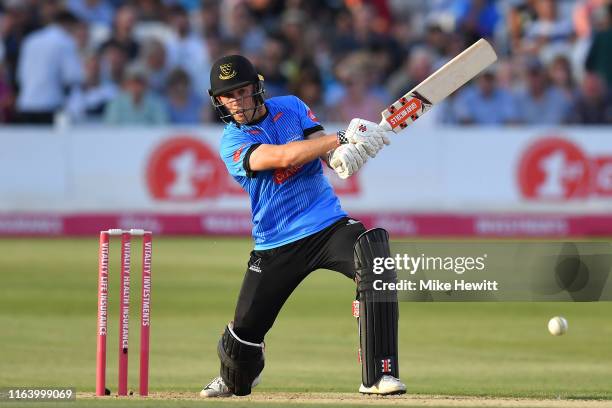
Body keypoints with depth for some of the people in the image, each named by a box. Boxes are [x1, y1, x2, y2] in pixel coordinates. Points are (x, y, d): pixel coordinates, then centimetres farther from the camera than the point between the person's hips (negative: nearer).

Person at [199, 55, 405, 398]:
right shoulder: (232, 142, -6)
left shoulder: (291, 108, 5)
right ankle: (234, 381, 39)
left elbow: (327, 153, -7)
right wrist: (342, 138, -31)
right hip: (275, 245, -1)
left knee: (374, 248, -29)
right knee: (245, 330, -1)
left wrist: (344, 155, -33)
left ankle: (378, 376, -30)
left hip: (327, 224, 1)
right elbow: (284, 156, -23)